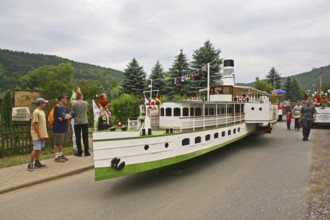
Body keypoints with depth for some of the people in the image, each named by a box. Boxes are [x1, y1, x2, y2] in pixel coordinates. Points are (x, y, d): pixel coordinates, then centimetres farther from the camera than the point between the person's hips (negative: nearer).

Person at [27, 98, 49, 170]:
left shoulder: (42, 111, 13)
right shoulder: (36, 112, -15)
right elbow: (35, 124, -19)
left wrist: (45, 134, 15)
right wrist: (39, 135, -19)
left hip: (42, 134, 9)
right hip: (37, 135, -9)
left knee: (39, 149, 13)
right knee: (36, 149, -6)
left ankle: (37, 162, 21)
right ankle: (30, 164, 3)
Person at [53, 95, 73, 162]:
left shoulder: (64, 107, 15)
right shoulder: (57, 107, -13)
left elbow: (70, 115, 9)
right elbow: (63, 116, -21)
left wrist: (68, 116, -12)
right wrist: (67, 116, -1)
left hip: (64, 128, 9)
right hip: (58, 128, -9)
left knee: (61, 143, 18)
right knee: (57, 143, -2)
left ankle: (60, 155, 29)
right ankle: (57, 157, 4)